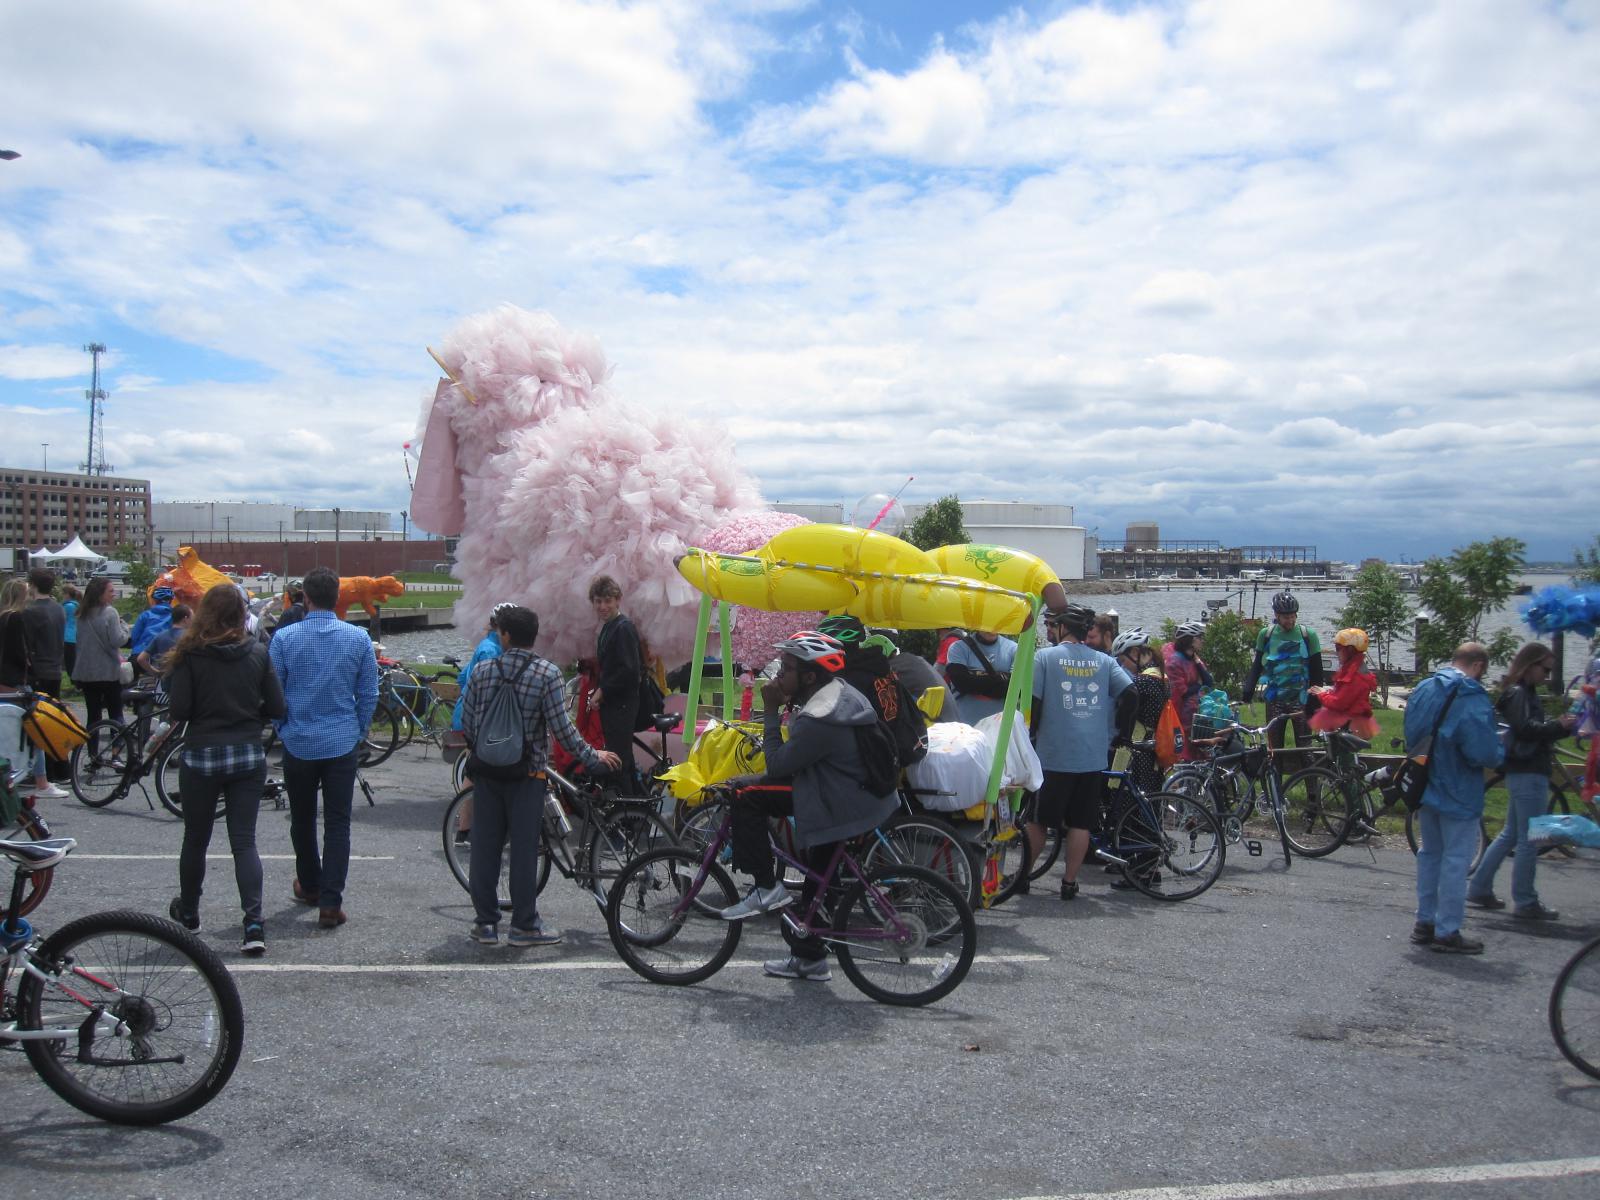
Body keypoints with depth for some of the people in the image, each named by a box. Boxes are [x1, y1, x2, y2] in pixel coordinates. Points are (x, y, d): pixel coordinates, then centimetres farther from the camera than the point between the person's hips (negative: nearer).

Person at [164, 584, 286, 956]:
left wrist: (169, 674, 8)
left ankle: (188, 912, 35)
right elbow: (275, 708, 0)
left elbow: (179, 710, -11)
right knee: (244, 841, 3)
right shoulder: (257, 653, -2)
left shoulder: (189, 654, -9)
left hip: (201, 756, -2)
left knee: (195, 839, 16)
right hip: (248, 757, 2)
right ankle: (254, 925, -8)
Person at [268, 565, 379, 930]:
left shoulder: (284, 638, -7)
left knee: (302, 819, 18)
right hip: (343, 745, 0)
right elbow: (369, 694, 0)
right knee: (338, 824, 3)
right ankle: (330, 903, -2)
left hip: (299, 745, 0)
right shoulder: (359, 639, -5)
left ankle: (309, 885, 35)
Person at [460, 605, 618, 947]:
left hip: (486, 770, 3)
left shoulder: (482, 671, 0)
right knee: (524, 849, 3)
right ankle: (524, 925, 8)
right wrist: (592, 757, -2)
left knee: (484, 847, 9)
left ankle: (485, 922, 16)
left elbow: (467, 723, 3)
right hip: (525, 774, -3)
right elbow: (560, 727, -14)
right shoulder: (547, 673, -9)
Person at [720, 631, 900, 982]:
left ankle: (766, 888, -5)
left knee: (746, 799, -11)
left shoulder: (819, 719, -24)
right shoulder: (840, 692, 8)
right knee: (817, 882, 22)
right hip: (869, 798, 10)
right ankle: (809, 959, 34)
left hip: (841, 807, -10)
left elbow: (778, 765, -16)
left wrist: (771, 712, -12)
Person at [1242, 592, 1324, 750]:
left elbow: (1316, 670, 2)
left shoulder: (1308, 635, -2)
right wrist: (1247, 694, -1)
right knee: (1275, 748, 4)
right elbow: (1257, 666, 9)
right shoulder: (1266, 634, 2)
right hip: (1274, 699, 1)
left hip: (1300, 698, -1)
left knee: (1304, 746, -3)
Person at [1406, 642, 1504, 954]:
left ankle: (1424, 922, 25)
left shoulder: (1423, 689, 3)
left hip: (1424, 788, 8)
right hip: (1459, 796, -8)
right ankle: (1447, 932, 7)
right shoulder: (1474, 701, -22)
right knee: (1456, 860, 2)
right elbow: (1484, 754, -26)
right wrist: (1501, 747, -6)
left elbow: (1411, 736, 13)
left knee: (1430, 854, 18)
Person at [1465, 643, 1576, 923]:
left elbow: (1539, 732, 17)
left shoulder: (1524, 693, 18)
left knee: (1510, 835, 16)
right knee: (1529, 839, -4)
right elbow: (1527, 728, -26)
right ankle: (1525, 903, 2)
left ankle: (1479, 889, 19)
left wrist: (1562, 726, 2)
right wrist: (1559, 726, -19)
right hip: (1529, 774, -11)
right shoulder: (1519, 694, -13)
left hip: (1522, 773, 11)